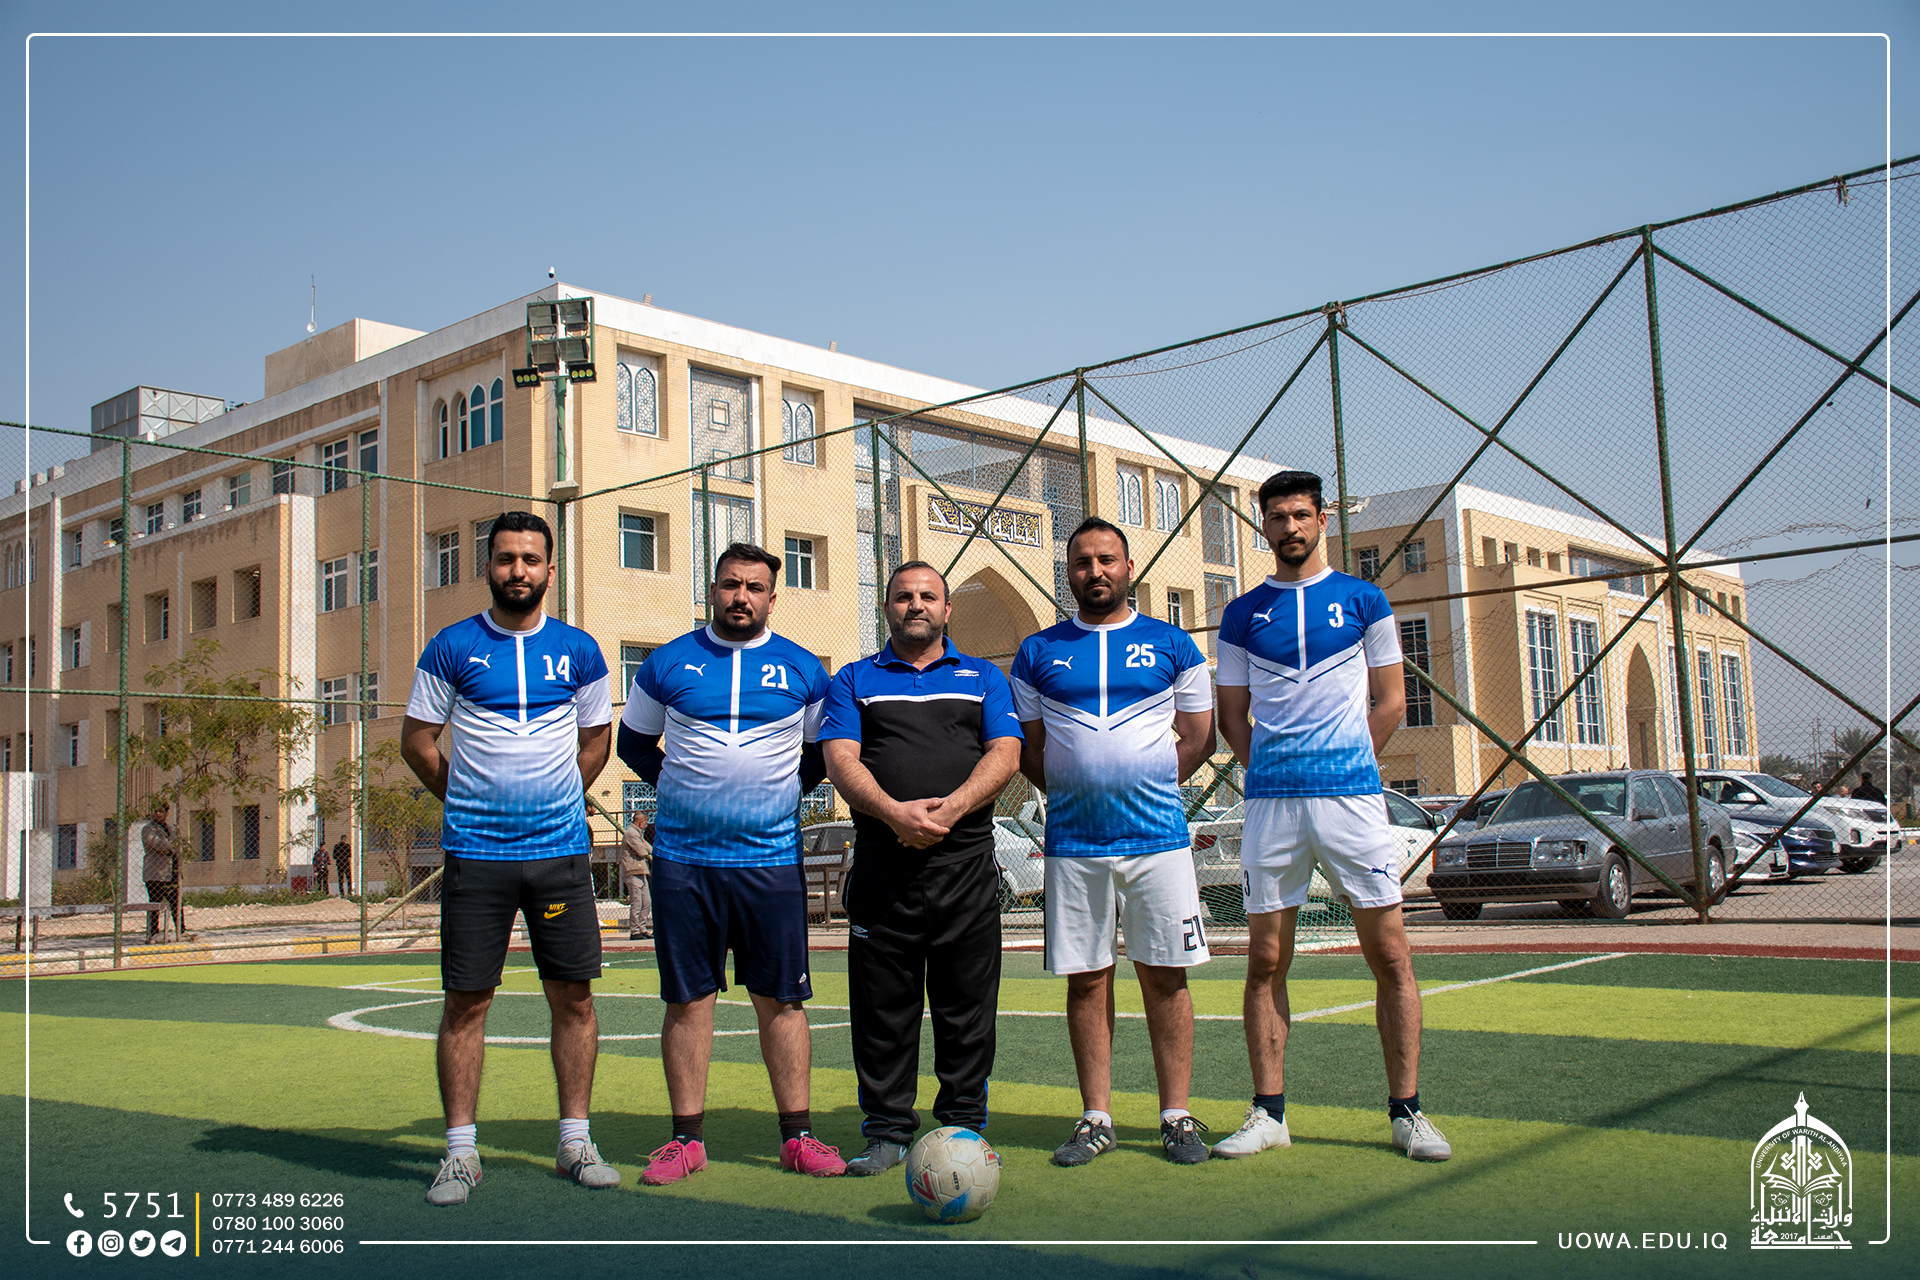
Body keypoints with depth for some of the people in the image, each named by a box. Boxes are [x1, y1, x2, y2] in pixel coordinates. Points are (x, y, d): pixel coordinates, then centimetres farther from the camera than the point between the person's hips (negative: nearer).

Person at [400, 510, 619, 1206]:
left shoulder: (579, 651, 7)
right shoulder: (453, 647, 3)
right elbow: (416, 739, 9)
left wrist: (554, 801, 10)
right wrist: (467, 797, 7)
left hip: (561, 848, 2)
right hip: (475, 852, -1)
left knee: (573, 996, 4)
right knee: (466, 1000, 1)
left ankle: (575, 1141, 15)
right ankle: (461, 1150, 11)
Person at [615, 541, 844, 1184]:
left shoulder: (802, 670, 6)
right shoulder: (668, 663, 6)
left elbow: (823, 750, 17)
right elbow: (633, 741, 16)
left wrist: (785, 790, 4)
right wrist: (680, 787, 5)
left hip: (770, 859, 0)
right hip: (683, 859, 0)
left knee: (781, 999, 3)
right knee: (687, 999, 4)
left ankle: (798, 1135, 12)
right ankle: (687, 1138, 14)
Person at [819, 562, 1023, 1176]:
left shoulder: (984, 678, 16)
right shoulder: (855, 680, 14)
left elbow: (1005, 754, 2)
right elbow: (841, 759, 1)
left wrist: (948, 809, -15)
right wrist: (894, 813, -17)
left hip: (966, 861, 0)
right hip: (882, 863, 0)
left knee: (967, 1005, 2)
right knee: (882, 1006, 2)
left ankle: (964, 1127, 13)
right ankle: (887, 1130, 13)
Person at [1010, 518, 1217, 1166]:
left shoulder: (1172, 645, 7)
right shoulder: (1038, 652, 9)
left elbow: (1199, 737, 10)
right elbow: (1028, 747, 12)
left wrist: (1147, 786, -1)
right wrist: (1071, 792, -1)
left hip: (1158, 837, -1)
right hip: (1072, 844, 1)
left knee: (1165, 977, 2)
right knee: (1086, 979, 5)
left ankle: (1176, 1117, 11)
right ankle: (1096, 1118, 14)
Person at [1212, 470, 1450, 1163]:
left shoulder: (1363, 600, 8)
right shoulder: (1244, 613, 11)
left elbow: (1391, 700, 10)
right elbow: (1232, 715, 13)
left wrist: (1346, 763, 2)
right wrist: (1269, 769, 1)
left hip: (1352, 794, -1)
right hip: (1270, 801, 1)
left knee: (1390, 955, -1)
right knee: (1266, 961, 3)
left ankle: (1406, 1111, 9)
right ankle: (1269, 1112, 12)